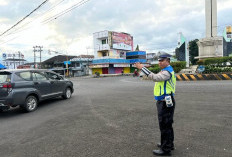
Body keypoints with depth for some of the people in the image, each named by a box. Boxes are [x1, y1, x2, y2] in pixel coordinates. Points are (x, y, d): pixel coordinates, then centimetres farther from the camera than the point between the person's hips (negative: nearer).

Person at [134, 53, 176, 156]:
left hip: (165, 103, -11)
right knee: (166, 124, 20)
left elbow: (156, 77, -33)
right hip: (163, 102, 11)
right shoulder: (165, 70, 17)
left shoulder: (167, 72, -18)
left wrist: (142, 68, -31)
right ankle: (168, 144, 35)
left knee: (165, 125, -3)